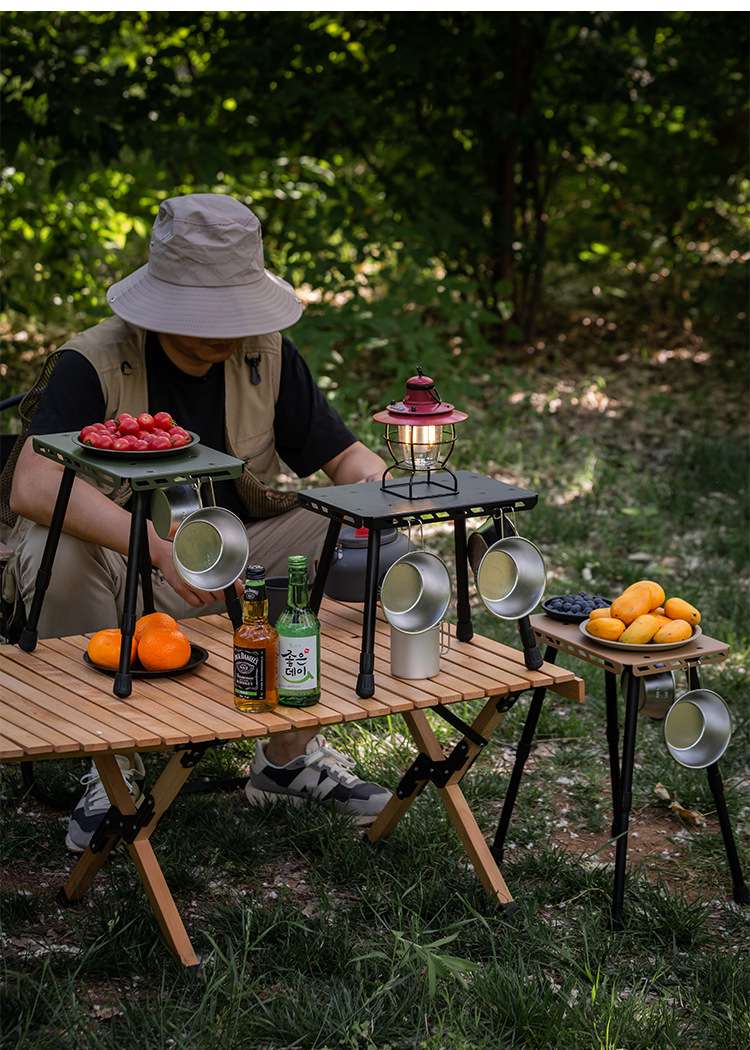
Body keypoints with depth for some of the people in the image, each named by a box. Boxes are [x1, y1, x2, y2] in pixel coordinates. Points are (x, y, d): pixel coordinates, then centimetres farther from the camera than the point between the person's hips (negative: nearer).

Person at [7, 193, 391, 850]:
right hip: (126, 567, -4)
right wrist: (161, 547, -45)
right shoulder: (94, 363, -17)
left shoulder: (268, 354, -2)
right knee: (57, 555, -36)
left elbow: (344, 456, 3)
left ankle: (289, 757, -2)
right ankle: (115, 765, -15)